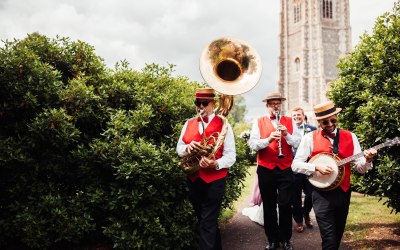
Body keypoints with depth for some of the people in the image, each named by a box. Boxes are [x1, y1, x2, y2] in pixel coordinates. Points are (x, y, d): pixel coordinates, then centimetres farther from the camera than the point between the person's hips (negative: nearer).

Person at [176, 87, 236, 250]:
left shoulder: (223, 125, -6)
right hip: (193, 179, 6)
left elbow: (230, 156, -11)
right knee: (204, 220, 20)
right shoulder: (188, 124, 9)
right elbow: (178, 148, 9)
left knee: (207, 223, -4)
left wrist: (216, 164, -31)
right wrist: (187, 148, -14)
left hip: (214, 180, -5)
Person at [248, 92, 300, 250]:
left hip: (286, 169, 0)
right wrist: (268, 139, -24)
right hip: (265, 170, 0)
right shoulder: (259, 122, 4)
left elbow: (299, 143, -3)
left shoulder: (290, 122, 8)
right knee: (269, 206, 9)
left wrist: (287, 134, -20)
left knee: (285, 205, 1)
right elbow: (252, 144, -8)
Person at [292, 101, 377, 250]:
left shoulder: (350, 137, 4)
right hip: (322, 194, -4)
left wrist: (367, 160, -20)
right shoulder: (310, 138, -4)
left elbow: (360, 168, 1)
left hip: (344, 193, 4)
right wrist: (316, 166, -21)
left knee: (338, 236, 18)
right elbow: (295, 165, -7)